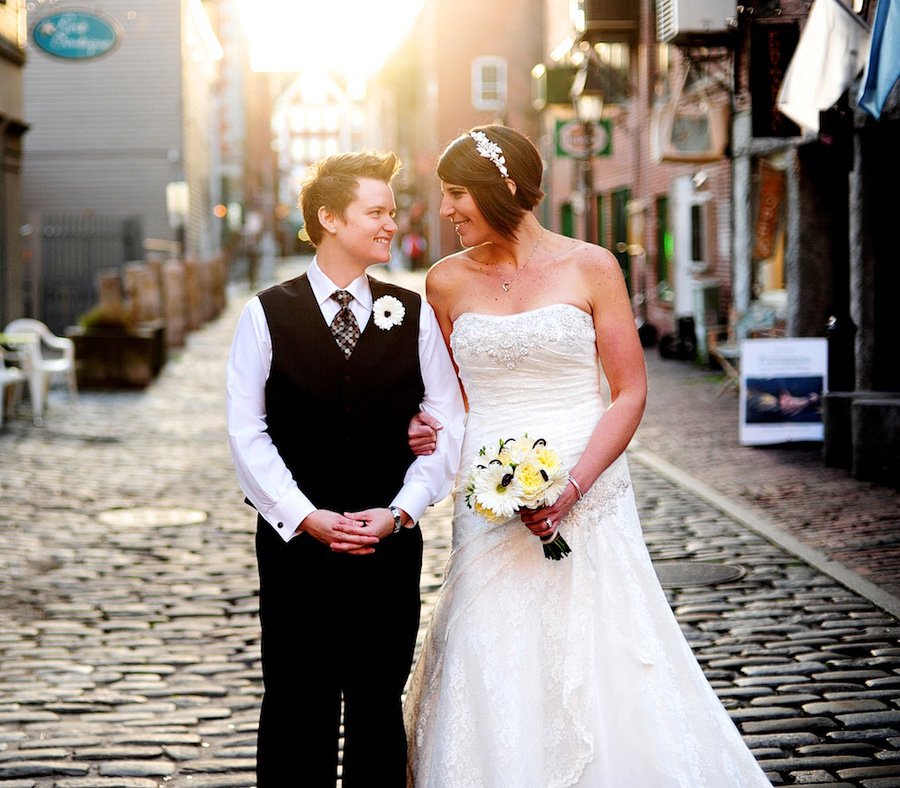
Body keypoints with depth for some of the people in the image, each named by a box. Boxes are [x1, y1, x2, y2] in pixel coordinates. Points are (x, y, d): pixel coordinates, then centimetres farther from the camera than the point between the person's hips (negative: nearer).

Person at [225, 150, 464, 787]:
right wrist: (306, 517, -13)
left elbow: (447, 428, 2)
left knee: (379, 706, 9)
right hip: (295, 542, -1)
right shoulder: (267, 315, 0)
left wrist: (399, 510, -10)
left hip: (391, 544, 2)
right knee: (296, 708, 5)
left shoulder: (415, 315, 5)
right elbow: (247, 432, -4)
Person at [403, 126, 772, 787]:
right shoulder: (448, 282, 6)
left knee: (598, 674, -2)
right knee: (495, 683, 1)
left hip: (588, 502, -2)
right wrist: (428, 429, -4)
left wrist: (572, 486, -14)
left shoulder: (590, 268, -2)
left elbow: (630, 392, -3)